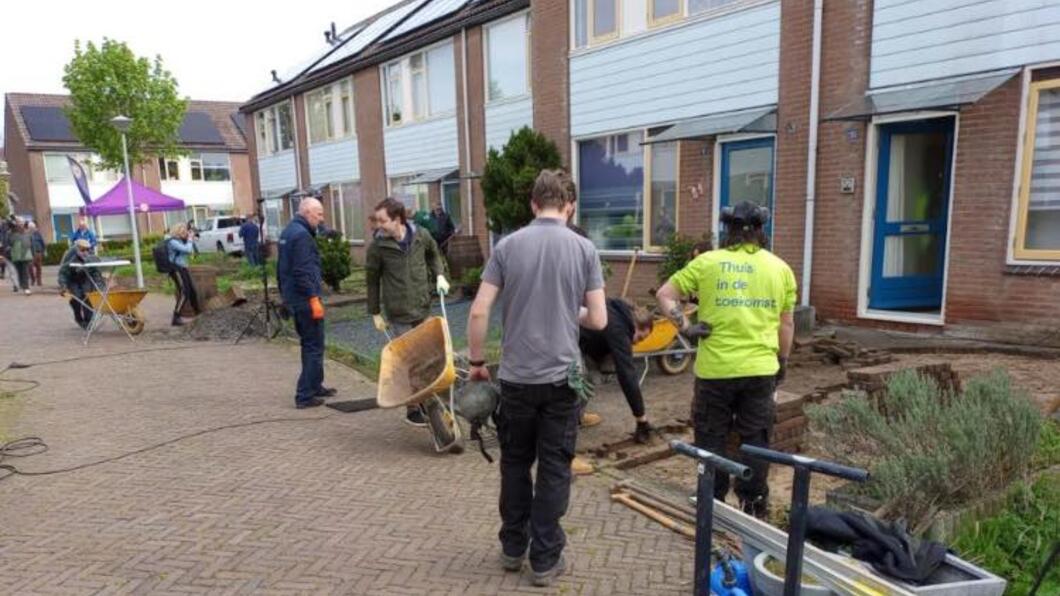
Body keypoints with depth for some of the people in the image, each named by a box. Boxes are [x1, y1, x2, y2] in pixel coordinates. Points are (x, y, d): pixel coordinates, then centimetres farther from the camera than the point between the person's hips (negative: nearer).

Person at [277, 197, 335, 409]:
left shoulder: (288, 231, 15)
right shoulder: (301, 234, -17)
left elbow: (282, 267, 21)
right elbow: (302, 272, -24)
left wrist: (285, 293, 26)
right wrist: (314, 298, -22)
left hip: (293, 297, 10)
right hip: (305, 299, -10)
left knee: (309, 344, 19)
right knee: (314, 347, -3)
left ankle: (315, 386, 29)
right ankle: (305, 395, -1)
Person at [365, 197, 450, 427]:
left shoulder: (421, 235, -3)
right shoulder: (377, 246, -10)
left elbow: (434, 253, 19)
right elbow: (372, 280, 0)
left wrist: (440, 275, 3)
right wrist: (375, 313, 3)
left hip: (423, 308, 4)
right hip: (399, 314, -4)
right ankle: (413, 410, 12)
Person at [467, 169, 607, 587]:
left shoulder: (508, 246, -3)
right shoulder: (583, 249, -4)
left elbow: (479, 312, -7)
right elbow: (598, 320, -4)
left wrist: (477, 361, 6)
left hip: (516, 376, 1)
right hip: (561, 377, -1)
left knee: (515, 463, 17)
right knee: (554, 469, 9)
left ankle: (513, 548, 30)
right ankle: (545, 559, 18)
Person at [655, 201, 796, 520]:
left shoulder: (707, 262, -1)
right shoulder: (780, 267, 5)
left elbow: (664, 294, -3)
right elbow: (786, 324, 10)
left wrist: (684, 325, 0)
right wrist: (782, 362, 20)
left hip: (715, 368, -2)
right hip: (760, 368, 2)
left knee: (712, 438, 11)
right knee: (755, 439, 14)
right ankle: (754, 506, 24)